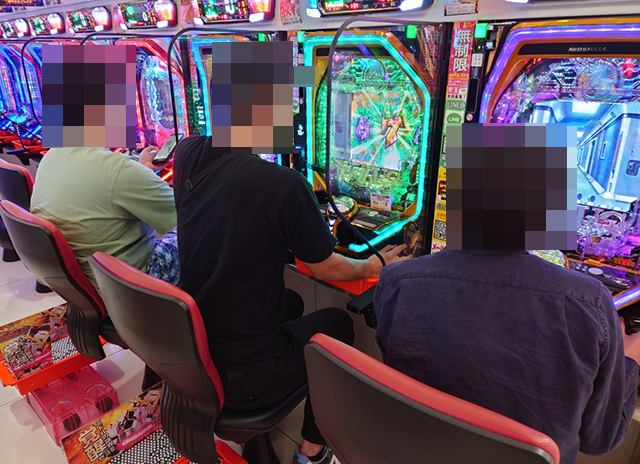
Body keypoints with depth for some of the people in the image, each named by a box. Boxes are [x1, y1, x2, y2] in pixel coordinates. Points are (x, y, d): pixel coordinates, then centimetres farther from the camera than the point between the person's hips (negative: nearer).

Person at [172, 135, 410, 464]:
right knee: (338, 322, 19)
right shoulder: (283, 184, -22)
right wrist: (373, 266, 13)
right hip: (243, 380, -6)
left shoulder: (187, 157, -6)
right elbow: (327, 269, -7)